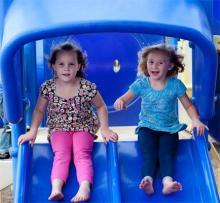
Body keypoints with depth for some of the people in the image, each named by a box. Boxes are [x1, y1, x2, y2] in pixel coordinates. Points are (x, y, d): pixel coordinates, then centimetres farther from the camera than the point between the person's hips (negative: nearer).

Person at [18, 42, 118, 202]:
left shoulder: (87, 87, -14)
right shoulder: (48, 87, -9)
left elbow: (101, 107, -1)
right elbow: (39, 110, 2)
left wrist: (105, 129, -9)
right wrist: (33, 131, -8)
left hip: (84, 127, -1)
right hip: (59, 129, 1)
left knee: (82, 154, -24)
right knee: (61, 154, -23)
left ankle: (85, 186, -41)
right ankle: (56, 187, -40)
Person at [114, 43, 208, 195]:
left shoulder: (175, 85, -3)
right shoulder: (141, 84, -2)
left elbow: (188, 105, 3)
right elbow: (125, 99, 2)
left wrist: (196, 120, -16)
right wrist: (120, 101, -24)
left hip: (169, 128, 0)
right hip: (147, 127, 0)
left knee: (166, 154, -24)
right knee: (148, 154, -24)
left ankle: (167, 181, -44)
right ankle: (147, 180, -44)